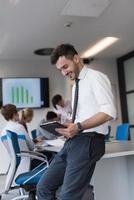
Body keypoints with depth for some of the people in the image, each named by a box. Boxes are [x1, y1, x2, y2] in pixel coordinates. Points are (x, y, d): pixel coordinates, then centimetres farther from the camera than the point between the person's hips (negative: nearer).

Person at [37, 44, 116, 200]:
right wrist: (68, 128, 5)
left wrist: (78, 127, -24)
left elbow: (109, 112, -16)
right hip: (73, 141, 9)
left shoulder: (96, 77, -5)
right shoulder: (76, 85, 21)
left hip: (88, 141, -9)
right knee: (43, 187, 5)